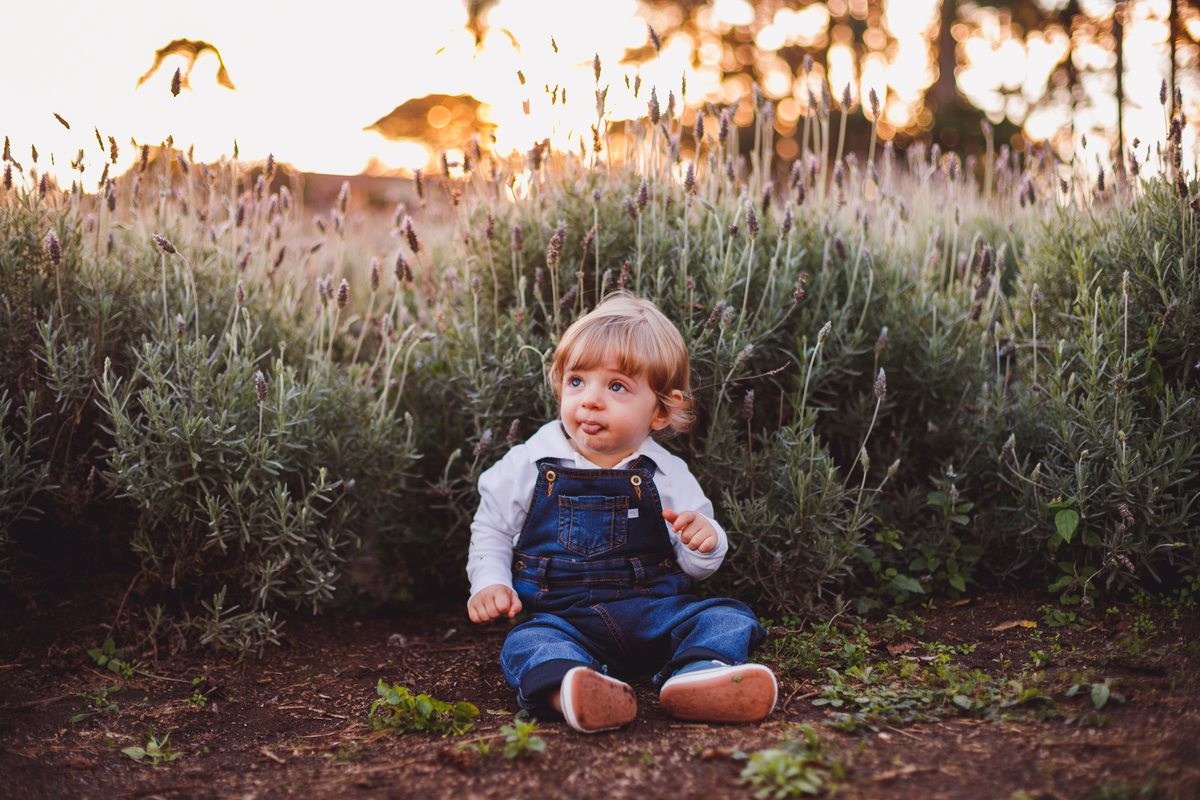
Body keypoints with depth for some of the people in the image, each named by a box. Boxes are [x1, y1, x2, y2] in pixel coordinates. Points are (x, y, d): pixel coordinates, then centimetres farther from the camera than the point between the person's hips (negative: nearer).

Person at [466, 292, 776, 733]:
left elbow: (693, 565, 10)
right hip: (562, 616, -1)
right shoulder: (530, 465, 5)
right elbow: (491, 532, 17)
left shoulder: (667, 475, 6)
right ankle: (569, 689, -63)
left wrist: (704, 542, -13)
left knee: (728, 617, -20)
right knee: (529, 643, -32)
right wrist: (489, 584, -1)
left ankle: (695, 674, -51)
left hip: (655, 612, 2)